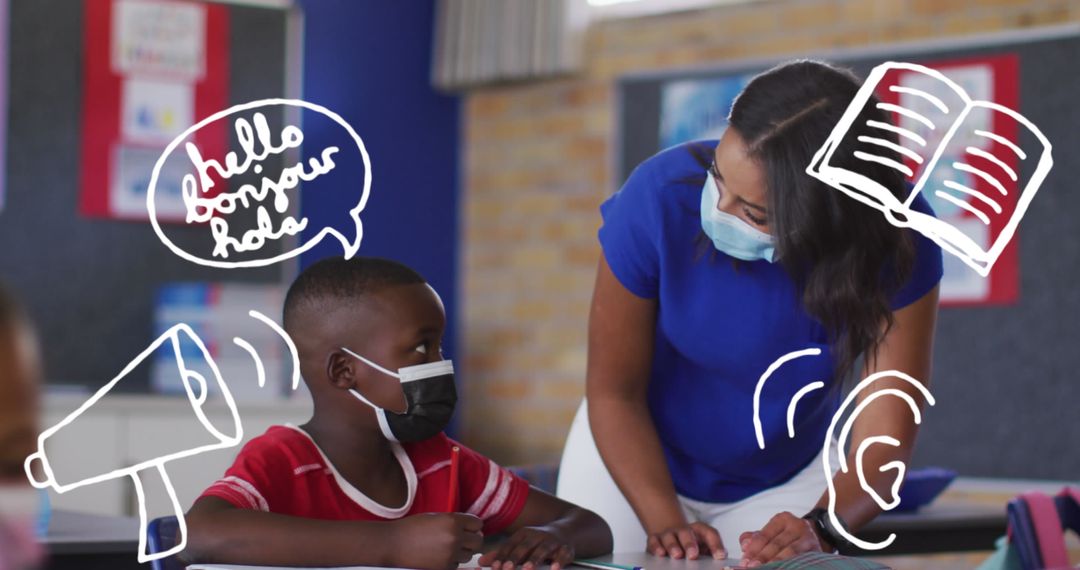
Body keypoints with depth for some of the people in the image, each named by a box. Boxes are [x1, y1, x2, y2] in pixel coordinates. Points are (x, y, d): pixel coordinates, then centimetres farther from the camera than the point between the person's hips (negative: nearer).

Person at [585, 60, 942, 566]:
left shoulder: (898, 244, -28)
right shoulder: (658, 198, -31)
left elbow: (884, 436, -27)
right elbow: (613, 392, -21)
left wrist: (822, 527, -45)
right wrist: (665, 524, -32)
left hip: (788, 482, 0)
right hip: (638, 460, 0)